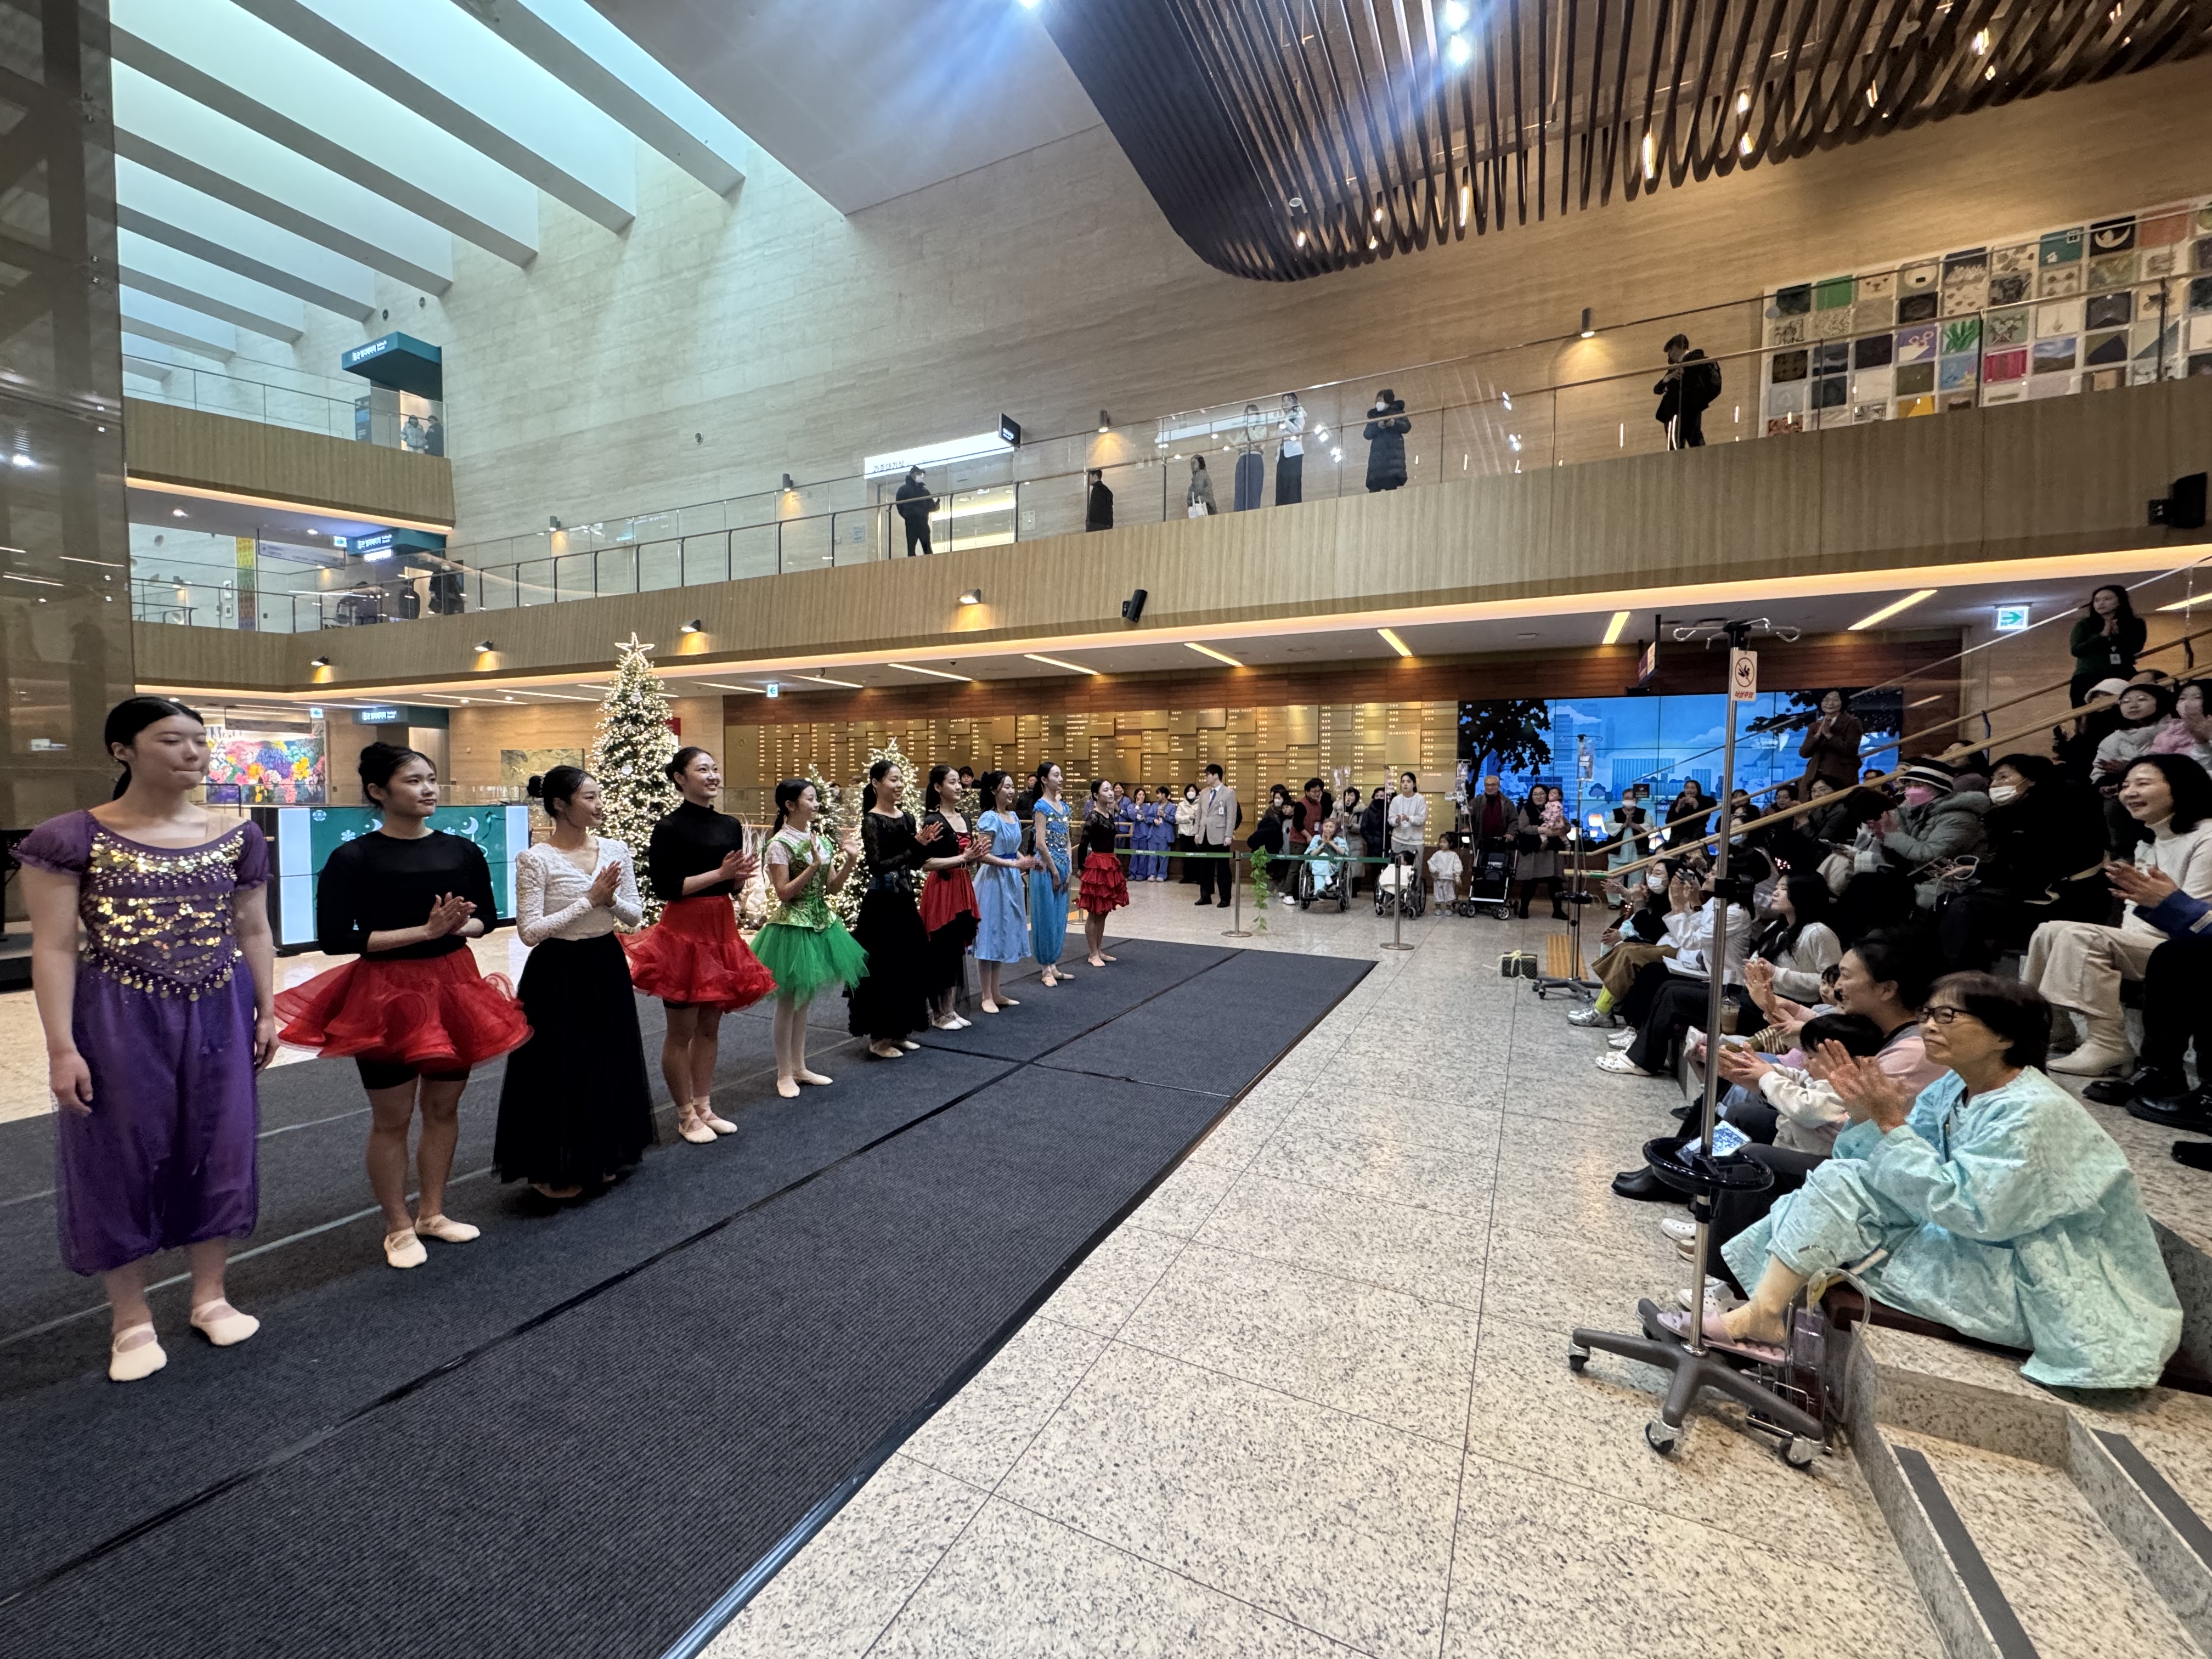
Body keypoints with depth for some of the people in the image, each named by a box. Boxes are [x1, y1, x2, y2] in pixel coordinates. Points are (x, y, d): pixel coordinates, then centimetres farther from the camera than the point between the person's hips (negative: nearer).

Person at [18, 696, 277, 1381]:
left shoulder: (235, 837, 3)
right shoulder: (74, 837, -7)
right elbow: (53, 948, -8)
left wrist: (266, 1012, 6)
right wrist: (62, 1048, -12)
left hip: (218, 1016, 3)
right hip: (118, 1020, -3)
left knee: (218, 1150, 11)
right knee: (123, 1157, 8)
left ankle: (209, 1294, 29)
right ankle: (131, 1318, 26)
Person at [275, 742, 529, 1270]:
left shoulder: (462, 850, 1)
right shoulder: (353, 858, -10)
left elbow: (487, 916, 10)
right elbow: (334, 939, -14)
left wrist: (458, 927, -12)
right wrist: (424, 931, -20)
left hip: (453, 986, 4)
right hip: (385, 993, -4)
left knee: (443, 1107, 14)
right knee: (392, 1117, 8)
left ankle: (432, 1213, 32)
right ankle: (398, 1227, 26)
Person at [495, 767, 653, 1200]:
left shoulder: (615, 851, 1)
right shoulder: (535, 860, -13)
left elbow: (635, 916, 4)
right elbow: (530, 931, -16)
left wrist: (612, 899, -16)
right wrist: (588, 901, -18)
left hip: (607, 968, 5)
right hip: (558, 974, -5)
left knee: (610, 1063, 15)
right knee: (559, 1068, 5)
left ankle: (604, 1158, 34)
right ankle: (554, 1170, 25)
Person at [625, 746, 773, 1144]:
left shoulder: (732, 825, 7)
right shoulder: (670, 828, -10)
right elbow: (665, 888, -16)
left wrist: (742, 875, -8)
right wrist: (720, 873, -19)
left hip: (722, 931, 6)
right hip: (682, 934, -6)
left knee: (710, 1025, 14)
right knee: (682, 1030, 5)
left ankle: (704, 1106, 27)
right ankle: (686, 1115, 19)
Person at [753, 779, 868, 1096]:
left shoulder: (821, 839, 6)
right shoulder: (779, 845, -13)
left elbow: (833, 888, 8)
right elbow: (784, 893, -17)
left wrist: (850, 860, -6)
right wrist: (814, 865, -24)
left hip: (820, 924, 7)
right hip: (792, 927, -7)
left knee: (804, 1000, 15)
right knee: (788, 1002, 3)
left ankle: (799, 1067, 26)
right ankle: (784, 1074, 15)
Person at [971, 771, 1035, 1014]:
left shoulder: (1014, 816, 10)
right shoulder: (989, 818, -14)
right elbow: (982, 855, -21)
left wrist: (1026, 862, 1)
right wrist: (1015, 864, -23)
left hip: (1011, 880, 8)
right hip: (993, 879, -8)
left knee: (1005, 934, 13)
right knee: (990, 935, 0)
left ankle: (996, 992, 24)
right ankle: (986, 997, 10)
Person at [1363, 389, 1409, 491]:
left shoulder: (1397, 411, 15)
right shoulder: (1373, 415, 19)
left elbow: (1407, 427, 4)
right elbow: (1367, 435, 8)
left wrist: (1395, 423, -15)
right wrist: (1377, 426, -10)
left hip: (1394, 451, -1)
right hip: (1377, 453, 1)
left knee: (1392, 484, -17)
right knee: (1374, 487, -12)